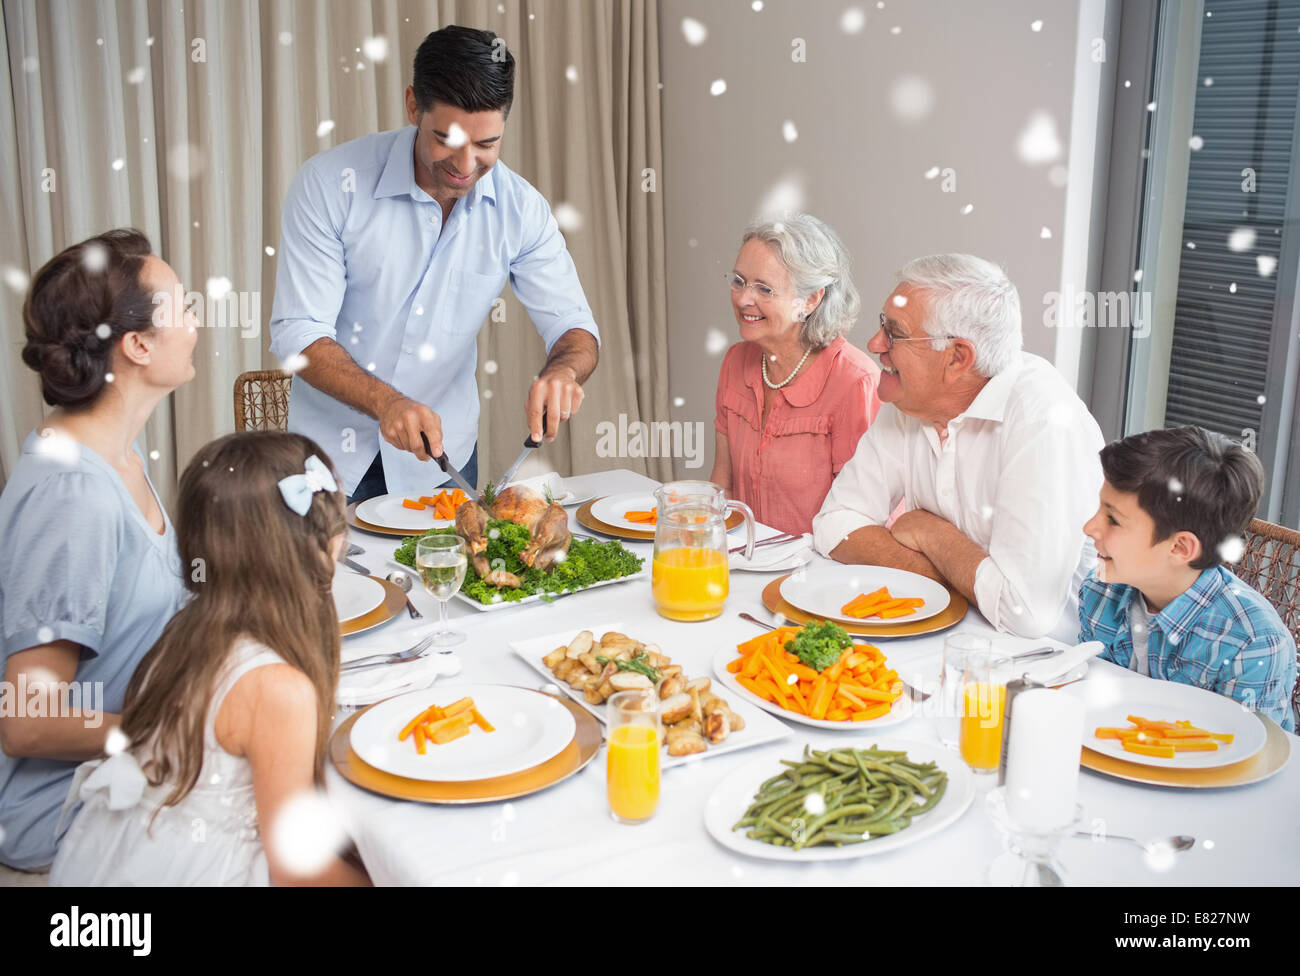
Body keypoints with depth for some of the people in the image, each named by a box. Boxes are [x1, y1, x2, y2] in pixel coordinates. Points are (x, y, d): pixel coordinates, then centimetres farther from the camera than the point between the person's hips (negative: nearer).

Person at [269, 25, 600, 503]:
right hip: (331, 450, -2)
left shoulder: (520, 208, -9)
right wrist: (386, 403, -35)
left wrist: (562, 372, -30)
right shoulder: (329, 181, -16)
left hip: (443, 451, 2)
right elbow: (297, 333, -18)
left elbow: (573, 326, -5)